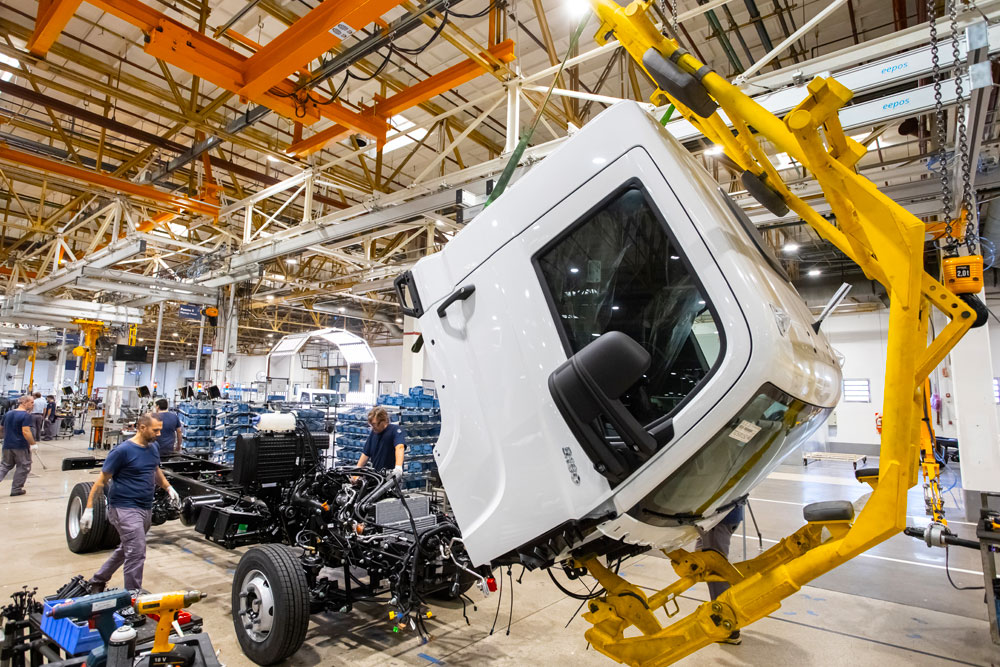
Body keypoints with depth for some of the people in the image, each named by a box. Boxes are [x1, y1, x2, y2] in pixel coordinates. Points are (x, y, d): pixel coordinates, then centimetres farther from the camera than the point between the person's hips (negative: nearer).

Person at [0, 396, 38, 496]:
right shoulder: (26, 415, -16)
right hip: (21, 446, -7)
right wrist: (33, 444, -16)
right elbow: (26, 431, -24)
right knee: (23, 467, 7)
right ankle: (16, 489, 12)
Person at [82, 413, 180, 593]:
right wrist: (89, 509, -11)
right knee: (137, 553, -8)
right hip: (125, 509, -8)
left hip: (146, 509, 8)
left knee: (126, 549, 22)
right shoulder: (122, 451, -16)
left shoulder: (153, 447, 6)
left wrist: (169, 488, 12)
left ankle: (98, 581, 43)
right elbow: (101, 481, -10)